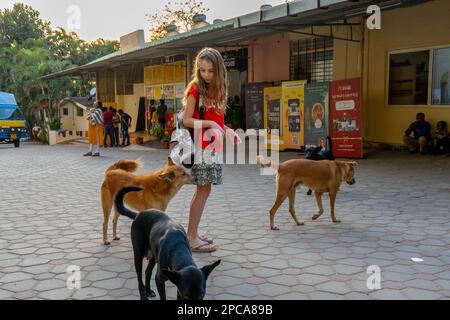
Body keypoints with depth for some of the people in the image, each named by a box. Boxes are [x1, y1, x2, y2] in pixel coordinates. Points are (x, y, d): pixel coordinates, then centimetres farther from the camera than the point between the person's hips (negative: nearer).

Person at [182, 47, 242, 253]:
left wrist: (227, 131, 2)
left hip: (212, 146, 7)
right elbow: (186, 120, -11)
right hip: (201, 146, -7)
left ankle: (192, 234, 18)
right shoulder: (195, 89, -7)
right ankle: (191, 238, -2)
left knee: (203, 190, 9)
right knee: (204, 189, -8)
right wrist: (208, 123, -23)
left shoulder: (217, 89, 14)